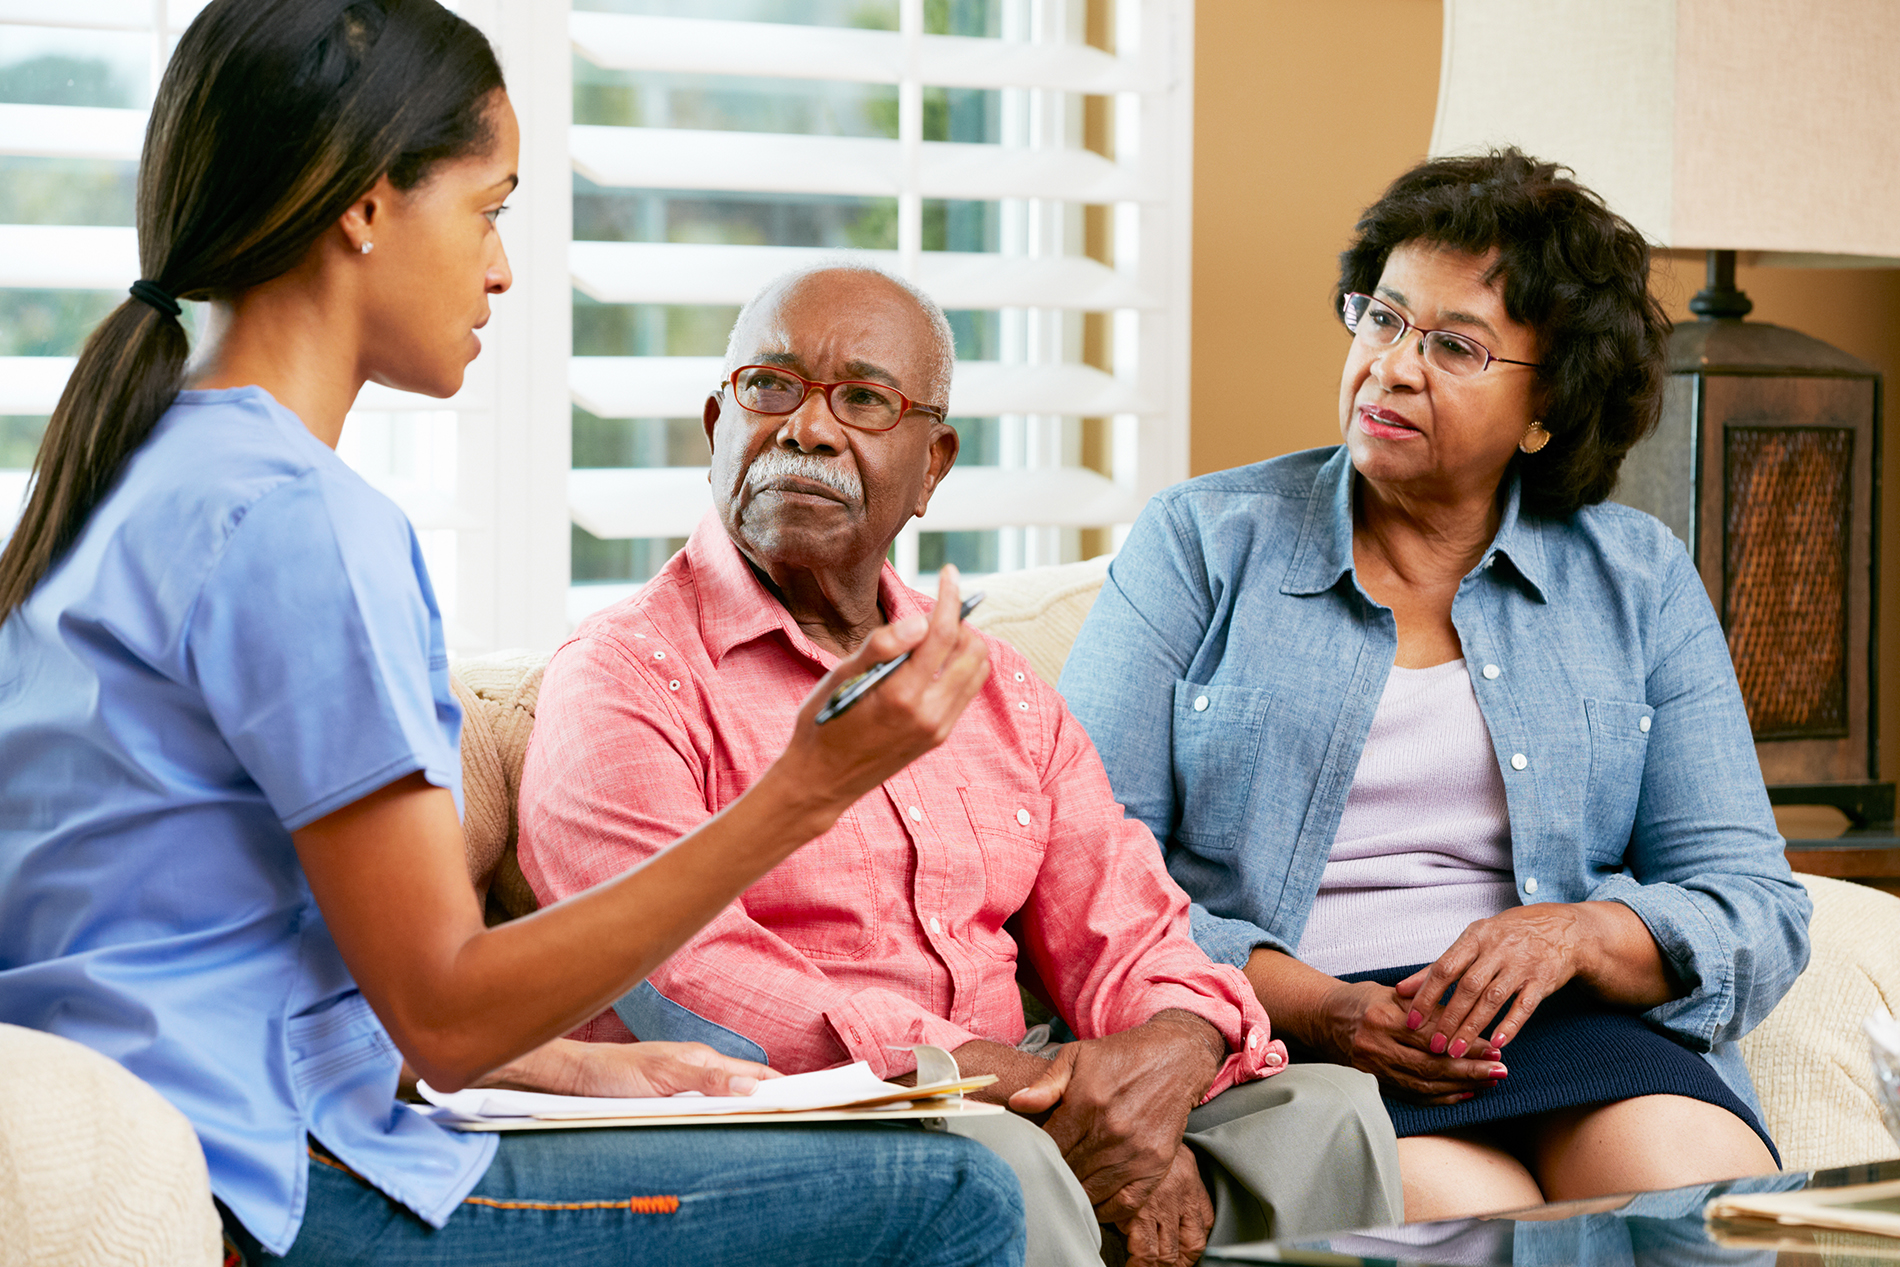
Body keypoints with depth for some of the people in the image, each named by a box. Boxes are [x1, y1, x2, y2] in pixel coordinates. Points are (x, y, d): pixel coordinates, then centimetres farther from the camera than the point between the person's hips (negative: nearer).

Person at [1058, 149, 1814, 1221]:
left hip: (1574, 1022, 2)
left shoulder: (1640, 580, 14)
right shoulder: (1202, 542, 9)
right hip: (1278, 1039, -2)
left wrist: (1577, 936, -14)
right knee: (1474, 1218, -35)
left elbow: (1758, 917, 8)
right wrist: (1306, 1004, -16)